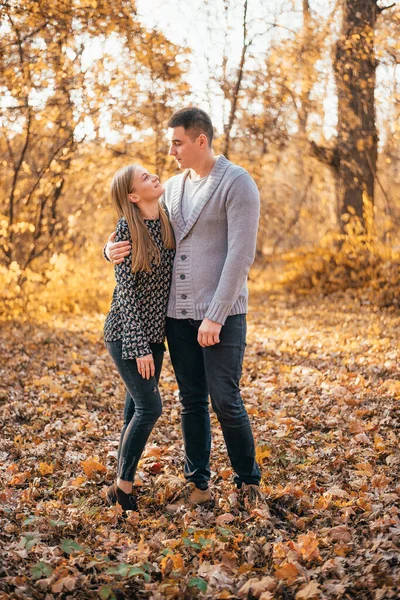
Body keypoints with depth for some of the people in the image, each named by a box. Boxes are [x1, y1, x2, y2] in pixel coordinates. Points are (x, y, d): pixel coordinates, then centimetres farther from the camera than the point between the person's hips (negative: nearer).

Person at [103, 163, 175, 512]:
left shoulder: (167, 223, 4)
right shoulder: (127, 231, -14)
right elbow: (127, 291, -16)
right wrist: (139, 347, -18)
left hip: (155, 331, 6)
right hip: (127, 332, -6)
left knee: (137, 406, 10)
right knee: (149, 407, -10)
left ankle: (123, 482, 21)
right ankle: (123, 487, 3)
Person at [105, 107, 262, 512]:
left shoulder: (237, 184, -9)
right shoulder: (173, 187, 12)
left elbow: (240, 255, -16)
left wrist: (215, 317, -20)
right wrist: (114, 247, -4)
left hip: (221, 315, -6)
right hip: (178, 314, 6)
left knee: (225, 402, -2)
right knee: (191, 401, 11)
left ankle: (248, 482, 17)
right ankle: (197, 483, 23)